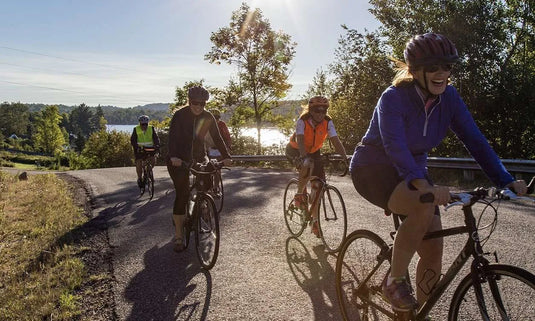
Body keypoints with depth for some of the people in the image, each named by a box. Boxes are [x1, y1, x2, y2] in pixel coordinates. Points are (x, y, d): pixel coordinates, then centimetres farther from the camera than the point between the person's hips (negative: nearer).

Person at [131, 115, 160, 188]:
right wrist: (136, 147, -31)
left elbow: (156, 138, -11)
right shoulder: (136, 129, -8)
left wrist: (157, 145, -31)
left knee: (153, 160, -19)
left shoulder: (151, 129, -5)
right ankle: (139, 178, 7)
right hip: (139, 149, -1)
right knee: (138, 163, -10)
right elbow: (133, 140, -12)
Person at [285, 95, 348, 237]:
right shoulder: (302, 121, -27)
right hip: (295, 150, -4)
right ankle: (300, 194, -13)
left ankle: (315, 222, 5)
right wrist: (304, 157, -57)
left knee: (318, 184, -8)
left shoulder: (327, 122, -18)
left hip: (313, 151, 4)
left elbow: (336, 141, -25)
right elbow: (300, 141, -40)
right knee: (307, 165, -39)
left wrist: (346, 159, -38)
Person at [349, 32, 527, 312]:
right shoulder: (393, 98, -23)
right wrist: (425, 186, -52)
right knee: (424, 206, -35)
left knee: (433, 251, -3)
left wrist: (507, 182, -17)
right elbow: (395, 146, -37)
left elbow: (475, 140, -6)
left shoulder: (449, 98, -6)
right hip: (374, 170, -6)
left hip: (412, 172, 6)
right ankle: (394, 282, -14)